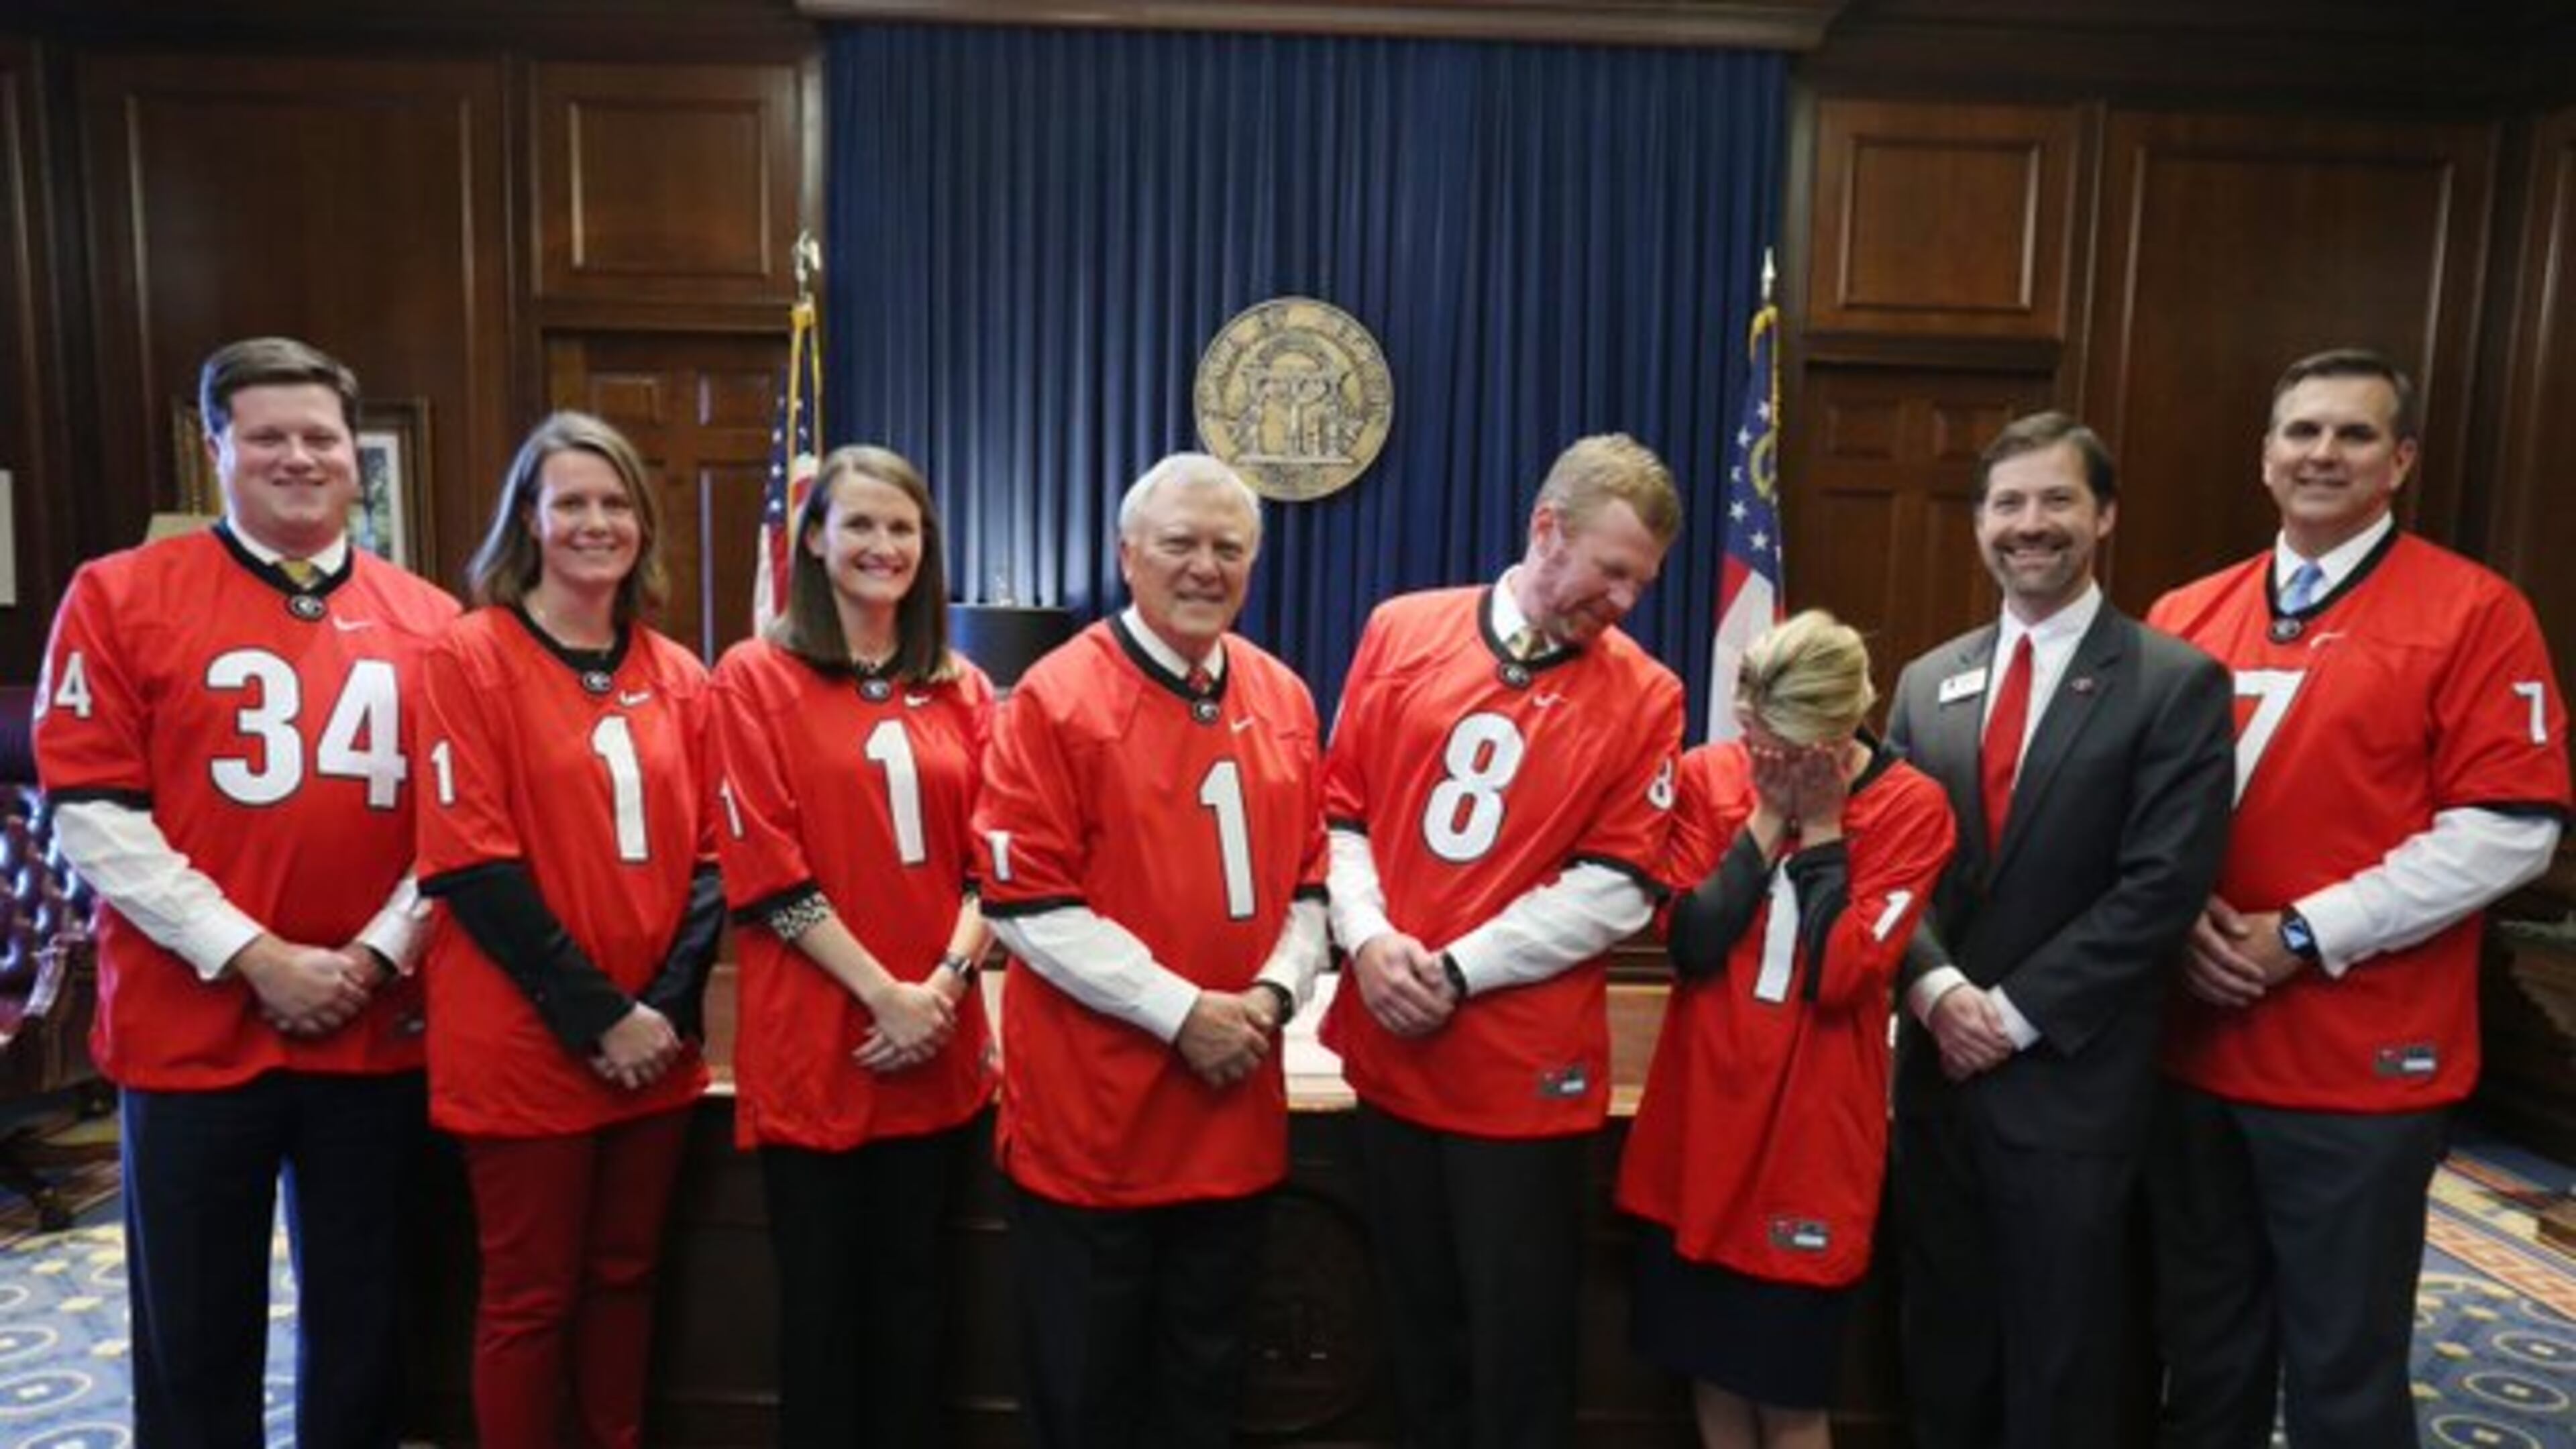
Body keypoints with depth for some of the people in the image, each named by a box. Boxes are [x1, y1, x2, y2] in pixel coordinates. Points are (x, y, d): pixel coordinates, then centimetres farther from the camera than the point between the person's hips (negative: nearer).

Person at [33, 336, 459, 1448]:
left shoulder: (428, 620, 5)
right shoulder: (120, 595, -2)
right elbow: (93, 813, -8)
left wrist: (381, 951, -8)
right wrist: (253, 957, -15)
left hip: (379, 1032, 2)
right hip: (190, 1031, -2)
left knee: (361, 1322, 15)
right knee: (197, 1332, 12)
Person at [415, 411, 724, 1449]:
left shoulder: (677, 677, 7)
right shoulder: (471, 657, -7)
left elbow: (709, 856, 6)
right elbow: (469, 864, -13)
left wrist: (667, 1007, -7)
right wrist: (598, 1015, -15)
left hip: (656, 1044, 5)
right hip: (525, 1049, -4)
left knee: (624, 1279, 17)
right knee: (530, 1297, 9)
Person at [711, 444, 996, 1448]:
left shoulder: (960, 689, 10)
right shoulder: (757, 677, -2)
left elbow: (988, 858, 6)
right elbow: (766, 868, -9)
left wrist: (948, 980, -10)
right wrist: (885, 993, -14)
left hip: (937, 1046, 4)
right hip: (813, 1044, -3)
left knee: (914, 1296, 14)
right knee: (823, 1299, 8)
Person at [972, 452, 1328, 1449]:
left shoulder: (1283, 698, 5)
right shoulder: (1056, 697, -11)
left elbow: (1311, 874, 11)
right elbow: (1028, 902, -15)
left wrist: (1274, 993, -7)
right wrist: (1181, 1011, -18)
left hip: (1234, 1113, 5)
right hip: (1089, 1111, -4)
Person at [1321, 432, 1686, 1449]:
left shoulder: (1644, 697, -4)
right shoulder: (1402, 631, 2)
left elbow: (1617, 888, -9)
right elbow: (1340, 808, 3)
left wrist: (1459, 970, -15)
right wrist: (1368, 940, -12)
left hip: (1525, 1067, -2)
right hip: (1390, 1048, 3)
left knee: (1518, 1344, 11)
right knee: (1418, 1326, 19)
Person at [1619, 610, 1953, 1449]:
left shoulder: (1909, 807, -9)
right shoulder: (1709, 777, -2)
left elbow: (1842, 975, -18)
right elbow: (1691, 944, -11)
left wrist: (1822, 827, -16)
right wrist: (1767, 821, -13)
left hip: (1814, 1127, -3)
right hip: (1702, 1115, 3)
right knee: (1710, 1368, 16)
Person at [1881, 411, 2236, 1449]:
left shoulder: (2178, 684, -6)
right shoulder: (1928, 683, 9)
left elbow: (2161, 887, -13)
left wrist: (2017, 1012, -15)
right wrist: (1937, 988, -11)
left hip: (2071, 1078, -4)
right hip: (1938, 1061, 4)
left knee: (2059, 1359, 11)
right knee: (1942, 1340, 16)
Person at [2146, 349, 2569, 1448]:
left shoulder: (2475, 613, -5)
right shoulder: (2185, 618, 8)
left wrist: (2306, 936, -16)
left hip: (2362, 1064, -4)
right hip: (2193, 1047, 4)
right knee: (2204, 1345, 18)